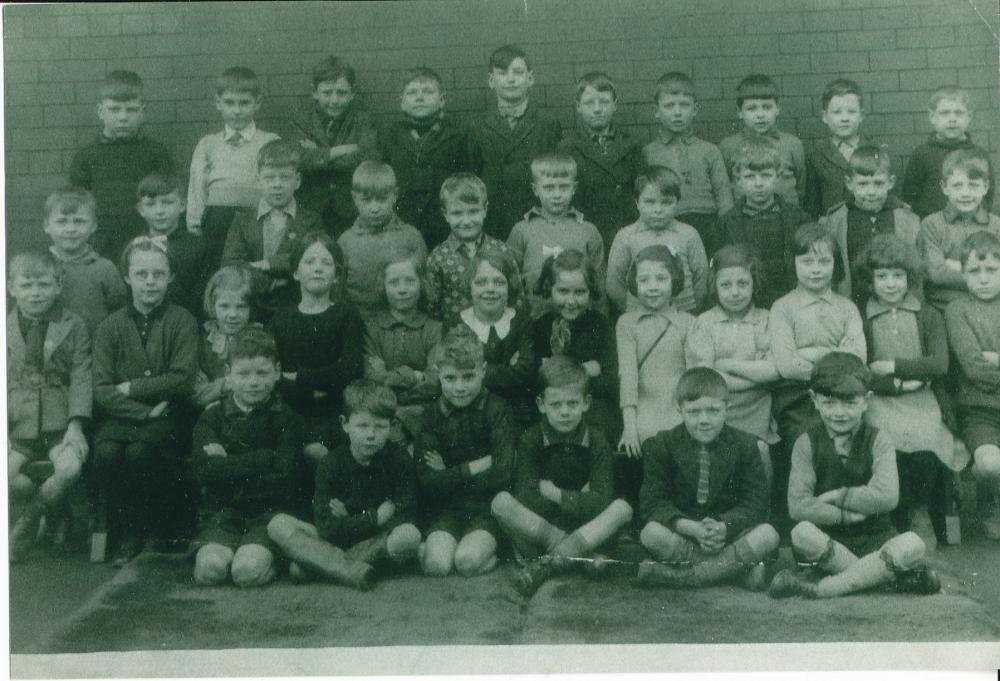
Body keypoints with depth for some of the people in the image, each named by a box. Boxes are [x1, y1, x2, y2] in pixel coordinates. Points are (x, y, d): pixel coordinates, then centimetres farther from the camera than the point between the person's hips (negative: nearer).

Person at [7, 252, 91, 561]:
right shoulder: (6, 329, 9)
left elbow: (82, 379, 0)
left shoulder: (73, 326, 5)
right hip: (18, 427, 2)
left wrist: (76, 425, -12)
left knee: (70, 468, -29)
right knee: (6, 475, -24)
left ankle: (31, 518, 3)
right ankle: (53, 510, 8)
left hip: (59, 424, -1)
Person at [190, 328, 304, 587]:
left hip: (268, 511, -1)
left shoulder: (285, 418, 2)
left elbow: (285, 478, -10)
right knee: (210, 570, -26)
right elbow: (204, 471, -11)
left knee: (249, 571, -27)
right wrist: (265, 458, -13)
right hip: (221, 511, 1)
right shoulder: (212, 417, 7)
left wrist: (229, 466, -8)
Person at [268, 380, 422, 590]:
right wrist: (376, 518, -17)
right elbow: (327, 528, -13)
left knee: (409, 535, -33)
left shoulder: (399, 459, -4)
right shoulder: (331, 464, -5)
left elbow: (407, 515, -12)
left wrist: (349, 511, -13)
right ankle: (351, 570, -31)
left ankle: (315, 565, -24)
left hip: (380, 541, -1)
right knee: (278, 525, -17)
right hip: (336, 540, 1)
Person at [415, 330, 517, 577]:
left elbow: (502, 475, -14)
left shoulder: (497, 409, -5)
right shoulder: (431, 414, 1)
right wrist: (476, 466, -12)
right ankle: (427, 547, 8)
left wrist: (448, 475, -8)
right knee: (437, 565, -23)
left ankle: (490, 548, 3)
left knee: (467, 562, -27)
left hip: (486, 509, -2)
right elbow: (427, 481, -8)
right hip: (444, 510, 2)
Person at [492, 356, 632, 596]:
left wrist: (554, 493, -11)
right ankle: (576, 554, -25)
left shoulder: (596, 442, -1)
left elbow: (602, 502, -11)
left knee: (622, 509, -27)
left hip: (585, 530, 1)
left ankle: (550, 562, -31)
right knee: (502, 502, -26)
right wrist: (578, 498, -12)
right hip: (536, 528, 0)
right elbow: (526, 500, -13)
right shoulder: (530, 440, -2)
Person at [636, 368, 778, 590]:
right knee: (652, 533, -32)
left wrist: (724, 526, -25)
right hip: (682, 533, -1)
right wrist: (692, 529, -26)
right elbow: (652, 503, -9)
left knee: (767, 535, -27)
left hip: (729, 533, 1)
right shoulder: (660, 446, -3)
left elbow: (755, 503, -5)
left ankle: (682, 577, -26)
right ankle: (739, 567, -26)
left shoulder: (744, 445, 0)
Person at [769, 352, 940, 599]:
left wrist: (834, 496, -12)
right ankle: (884, 574, -21)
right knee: (802, 533, -32)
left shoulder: (878, 441, 0)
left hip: (874, 539, 1)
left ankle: (819, 589, -26)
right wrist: (849, 515, -18)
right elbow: (798, 506, -14)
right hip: (828, 540, -1)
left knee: (913, 545, -29)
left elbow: (886, 496, -18)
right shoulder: (807, 443, -1)